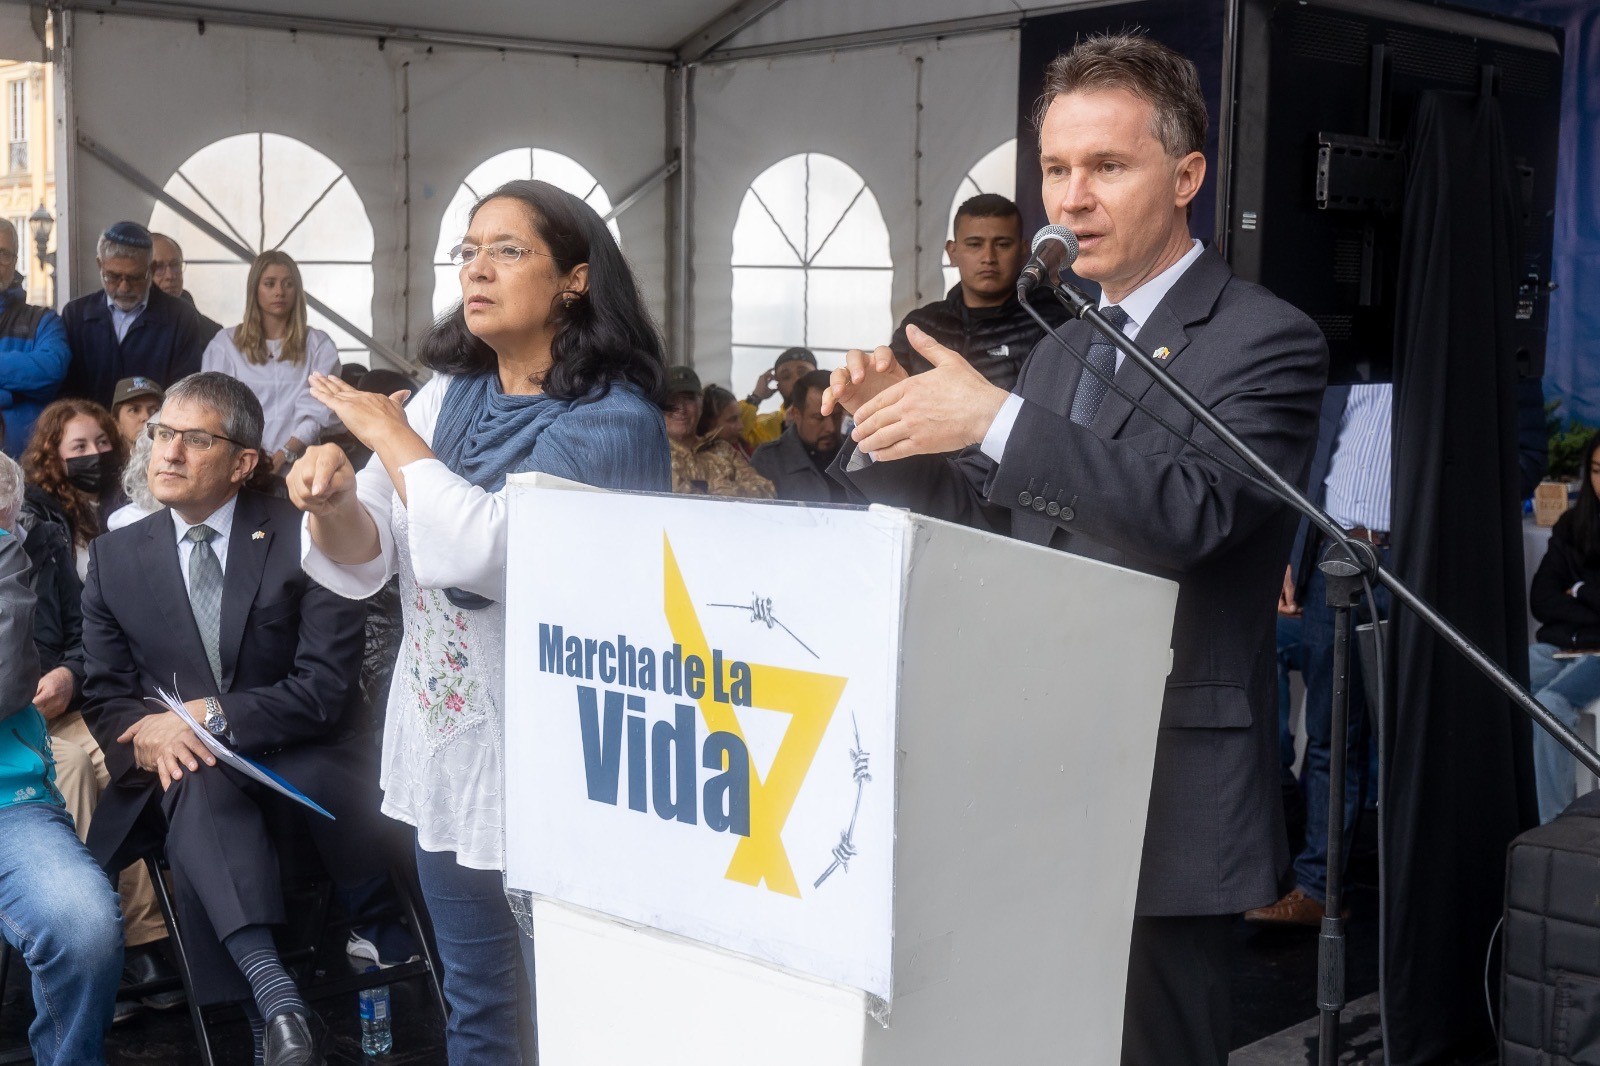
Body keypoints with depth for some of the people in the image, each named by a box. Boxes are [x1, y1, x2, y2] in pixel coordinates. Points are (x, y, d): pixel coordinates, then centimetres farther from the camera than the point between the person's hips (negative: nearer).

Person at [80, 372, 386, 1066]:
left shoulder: (302, 538, -2)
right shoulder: (115, 556, 9)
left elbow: (328, 686, -8)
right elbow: (105, 694, 10)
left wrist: (213, 715, -17)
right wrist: (145, 737, -13)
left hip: (292, 760, -1)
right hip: (177, 774, 2)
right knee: (199, 782, -33)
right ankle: (274, 997, -45)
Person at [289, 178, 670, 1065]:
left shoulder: (611, 420, -16)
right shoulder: (446, 393, 5)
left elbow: (487, 552, -28)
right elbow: (364, 560, 4)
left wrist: (392, 437, -15)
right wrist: (334, 501, -18)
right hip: (442, 750, 7)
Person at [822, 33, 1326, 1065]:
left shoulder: (1265, 340, -9)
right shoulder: (1061, 350, 15)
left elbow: (1192, 510, -25)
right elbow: (992, 525, 14)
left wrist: (995, 418, -31)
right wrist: (890, 430, -3)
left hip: (1168, 806, -7)